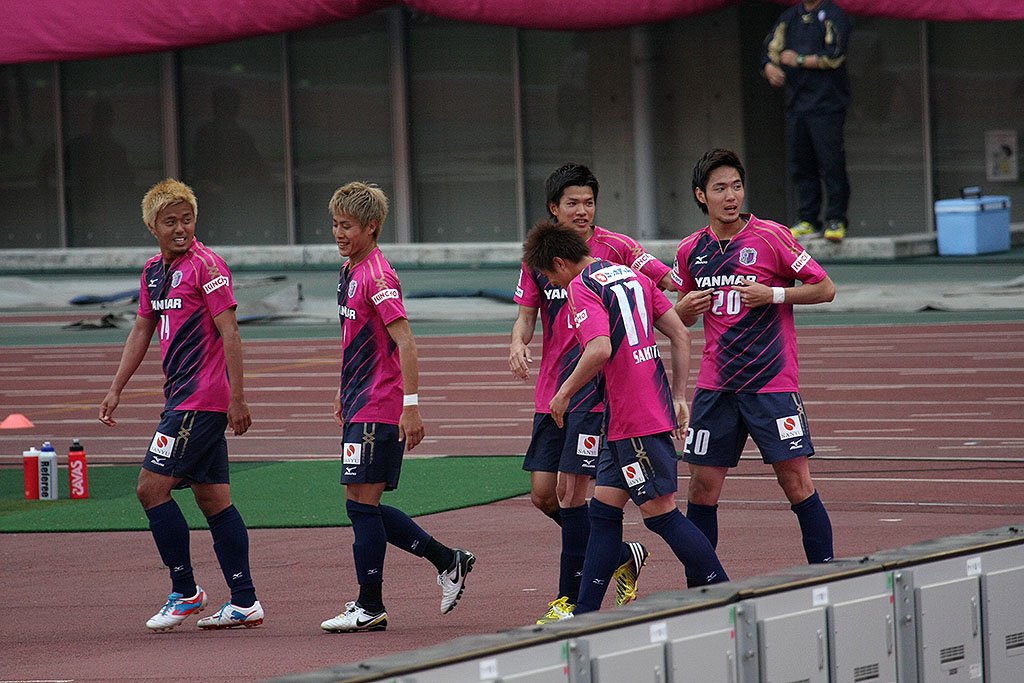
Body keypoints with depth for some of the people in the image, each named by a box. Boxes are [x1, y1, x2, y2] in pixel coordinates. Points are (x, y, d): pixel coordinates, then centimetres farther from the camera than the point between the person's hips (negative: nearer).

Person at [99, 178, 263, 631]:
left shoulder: (206, 265, -11)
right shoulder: (154, 271, 15)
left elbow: (229, 331, -14)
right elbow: (142, 331, 24)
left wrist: (236, 398, -18)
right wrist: (115, 390, 20)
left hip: (203, 399, -8)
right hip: (181, 398, 8)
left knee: (152, 487, -9)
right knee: (212, 498, 7)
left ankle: (185, 593, -1)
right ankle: (244, 602, 8)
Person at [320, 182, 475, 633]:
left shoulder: (377, 276, -15)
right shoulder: (349, 273, 14)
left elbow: (404, 340, -20)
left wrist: (411, 406, -24)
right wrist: (345, 394, 29)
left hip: (378, 408, -9)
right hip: (359, 405, 9)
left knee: (361, 502, -6)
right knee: (365, 506, 11)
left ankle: (370, 607, 1)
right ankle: (447, 561, 21)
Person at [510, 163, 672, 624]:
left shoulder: (615, 248, -4)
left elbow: (672, 283, -7)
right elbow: (527, 314, 13)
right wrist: (518, 343, -9)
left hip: (598, 389, -5)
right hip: (551, 391, 5)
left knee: (573, 489, -10)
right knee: (544, 494, 3)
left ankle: (570, 598, -1)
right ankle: (621, 554, 24)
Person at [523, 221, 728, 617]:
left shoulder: (581, 287, -9)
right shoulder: (632, 276, 16)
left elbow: (599, 350, -24)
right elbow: (681, 336, 14)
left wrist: (565, 393, -9)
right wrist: (679, 397, 17)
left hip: (633, 419, -9)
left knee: (659, 511, -4)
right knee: (604, 507, 12)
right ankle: (586, 613, 14)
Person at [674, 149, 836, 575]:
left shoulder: (770, 237, -5)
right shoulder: (691, 251, 8)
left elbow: (824, 288, -2)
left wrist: (773, 294, -14)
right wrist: (684, 307, -1)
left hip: (772, 383, -4)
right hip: (715, 387, 4)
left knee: (796, 481, -7)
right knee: (702, 488, 3)